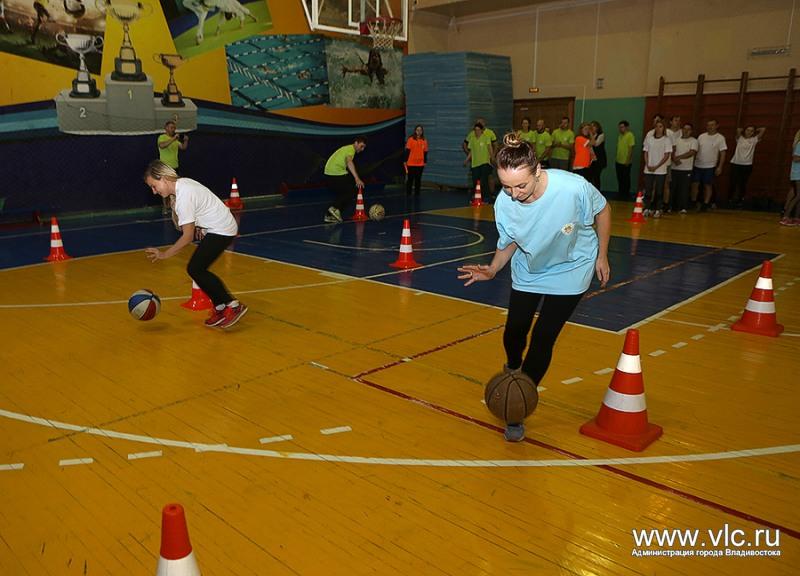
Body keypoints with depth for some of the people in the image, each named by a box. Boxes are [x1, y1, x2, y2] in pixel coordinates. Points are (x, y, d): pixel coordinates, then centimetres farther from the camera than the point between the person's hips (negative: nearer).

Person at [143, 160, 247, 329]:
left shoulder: (183, 196, -22)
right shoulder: (182, 183, 6)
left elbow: (187, 237, -20)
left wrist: (164, 254, -14)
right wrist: (199, 228, 9)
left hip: (221, 230, -10)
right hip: (223, 227, 10)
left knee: (195, 269, -10)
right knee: (198, 269, 8)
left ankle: (233, 306, -8)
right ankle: (220, 308, 14)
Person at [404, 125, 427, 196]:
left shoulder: (424, 141, 5)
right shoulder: (411, 139, -6)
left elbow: (425, 152, 10)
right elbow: (407, 151, -5)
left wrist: (425, 162, 9)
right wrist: (405, 161, -7)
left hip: (420, 164, 3)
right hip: (411, 163, -3)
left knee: (418, 180, 9)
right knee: (410, 179, 5)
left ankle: (417, 194, 17)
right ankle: (408, 193, 14)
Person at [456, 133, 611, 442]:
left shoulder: (573, 187, -34)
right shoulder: (504, 204, -26)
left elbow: (603, 210, -12)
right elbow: (509, 243, -6)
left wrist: (602, 257, -4)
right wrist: (492, 270, -24)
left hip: (570, 271, -2)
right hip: (528, 272, 3)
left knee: (542, 339, -6)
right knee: (513, 333, 4)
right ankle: (512, 371, 44)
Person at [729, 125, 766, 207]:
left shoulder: (754, 140, 6)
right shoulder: (740, 138, 3)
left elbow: (763, 129, 2)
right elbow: (738, 129, -13)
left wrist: (755, 131, 15)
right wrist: (741, 130, 6)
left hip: (747, 165, 1)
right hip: (736, 164, -1)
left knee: (742, 184, 5)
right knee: (733, 182, 1)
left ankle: (740, 200, 13)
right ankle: (732, 199, 13)